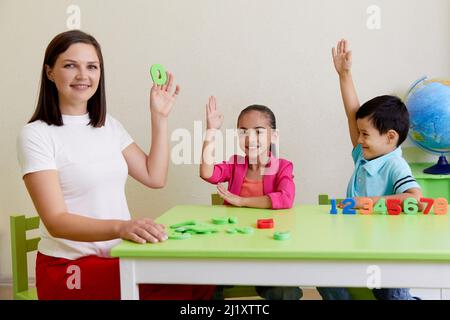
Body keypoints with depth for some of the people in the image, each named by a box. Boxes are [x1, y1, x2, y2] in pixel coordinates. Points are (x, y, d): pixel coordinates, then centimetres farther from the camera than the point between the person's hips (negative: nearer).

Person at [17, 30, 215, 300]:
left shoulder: (109, 126, 11)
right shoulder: (36, 135, -10)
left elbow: (155, 177, 9)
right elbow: (56, 221, -19)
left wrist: (159, 117, 5)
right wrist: (120, 226, -36)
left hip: (121, 256, 7)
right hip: (71, 267, -6)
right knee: (183, 290, -26)